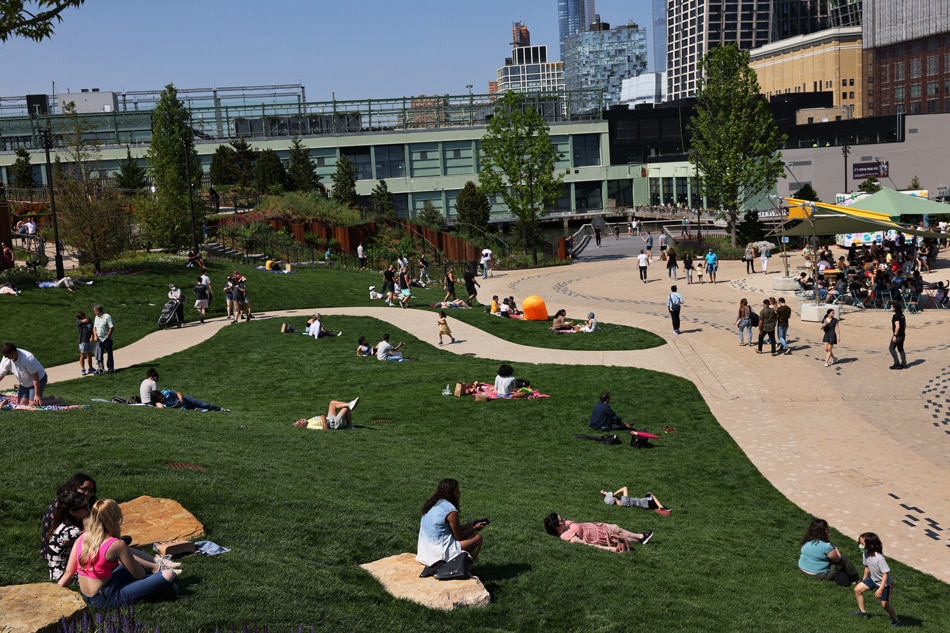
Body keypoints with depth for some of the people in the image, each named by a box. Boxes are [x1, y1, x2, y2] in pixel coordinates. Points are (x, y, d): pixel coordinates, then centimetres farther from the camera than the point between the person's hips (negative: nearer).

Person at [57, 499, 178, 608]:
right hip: (106, 600, -8)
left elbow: (68, 572, 1)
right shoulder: (117, 545, -17)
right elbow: (139, 575, -7)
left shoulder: (81, 538, 0)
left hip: (86, 597, 8)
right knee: (168, 575, -7)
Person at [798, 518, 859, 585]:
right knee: (844, 558, 6)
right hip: (820, 575, -7)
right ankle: (854, 578, 26)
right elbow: (837, 559, -11)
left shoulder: (806, 542, -7)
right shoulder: (826, 546, -28)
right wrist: (836, 550, 8)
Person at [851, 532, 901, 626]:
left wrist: (880, 589, -30)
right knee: (857, 589, 6)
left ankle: (896, 620, 24)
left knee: (884, 604, -2)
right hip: (873, 579, 8)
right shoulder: (865, 554, -14)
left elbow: (886, 574, -31)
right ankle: (862, 612, 24)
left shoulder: (879, 558, -37)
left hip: (884, 583, -7)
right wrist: (864, 580, 15)